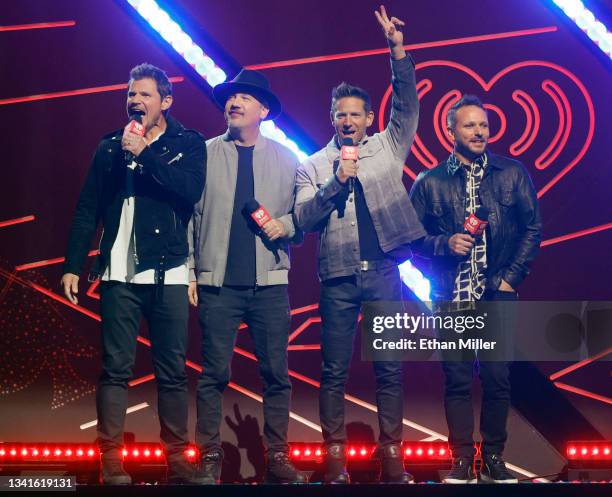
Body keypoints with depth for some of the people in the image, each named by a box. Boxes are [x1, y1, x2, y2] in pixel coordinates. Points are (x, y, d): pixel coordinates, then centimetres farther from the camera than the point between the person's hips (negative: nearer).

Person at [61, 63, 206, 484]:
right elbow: (87, 210, 10)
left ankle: (178, 460, 12)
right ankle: (111, 461, 2)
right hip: (119, 274, 1)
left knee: (172, 371, 3)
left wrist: (144, 153, -13)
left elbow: (191, 189, -12)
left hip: (168, 274, -1)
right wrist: (73, 267, 3)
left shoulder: (188, 144, 7)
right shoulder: (111, 146, 12)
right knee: (115, 369, -1)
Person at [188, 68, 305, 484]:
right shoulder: (204, 154, 5)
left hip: (271, 282, 1)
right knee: (215, 373, 1)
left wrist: (284, 225, -10)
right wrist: (188, 271, -2)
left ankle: (277, 457, 14)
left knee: (277, 373, 4)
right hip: (218, 282, -1)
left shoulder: (286, 159, 9)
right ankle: (210, 457, 11)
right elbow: (189, 216, 3)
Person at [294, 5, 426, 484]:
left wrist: (398, 50, -9)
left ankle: (391, 453, 11)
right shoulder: (313, 166, 8)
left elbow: (407, 106, 0)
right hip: (338, 277, 0)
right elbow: (303, 219, -2)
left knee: (390, 368, 3)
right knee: (335, 371, 3)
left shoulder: (388, 147, 11)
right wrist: (335, 182, -14)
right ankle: (335, 454, 11)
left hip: (384, 271, 1)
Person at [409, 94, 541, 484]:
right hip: (450, 295, 0)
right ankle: (462, 459, 12)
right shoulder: (430, 182, 5)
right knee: (458, 380, 3)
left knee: (497, 378, 1)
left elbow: (532, 228, 6)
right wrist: (444, 243, -12)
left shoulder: (513, 173, 6)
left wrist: (512, 276, -1)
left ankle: (494, 457, 15)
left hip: (498, 294, 0)